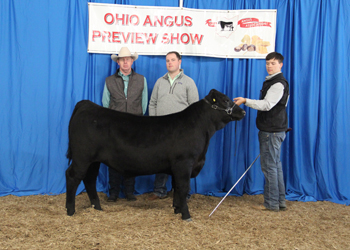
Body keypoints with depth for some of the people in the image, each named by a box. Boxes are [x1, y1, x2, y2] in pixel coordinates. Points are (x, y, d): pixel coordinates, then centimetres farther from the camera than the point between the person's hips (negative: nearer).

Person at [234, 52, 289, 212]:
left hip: (272, 131, -11)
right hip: (271, 130, 11)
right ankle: (280, 201, 21)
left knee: (269, 166, -6)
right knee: (275, 165, 14)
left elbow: (267, 104, -27)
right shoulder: (271, 81, 17)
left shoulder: (278, 84, -15)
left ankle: (271, 203, 0)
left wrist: (246, 101, -31)